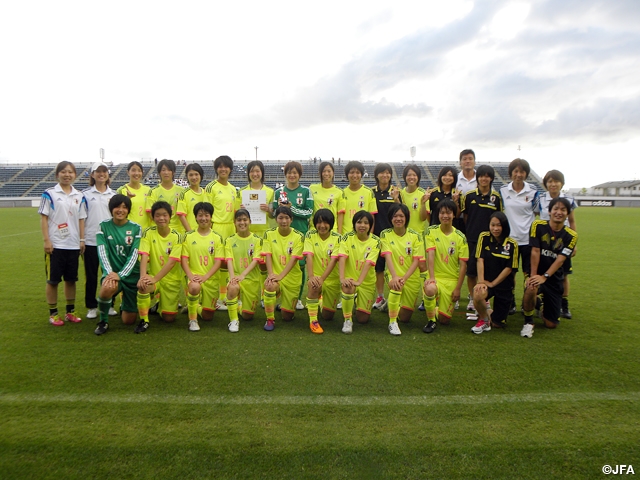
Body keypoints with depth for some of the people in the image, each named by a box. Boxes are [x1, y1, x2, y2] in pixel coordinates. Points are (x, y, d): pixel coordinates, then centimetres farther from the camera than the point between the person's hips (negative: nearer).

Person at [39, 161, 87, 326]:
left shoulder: (79, 196, 8)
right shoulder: (49, 194, -3)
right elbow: (43, 218, -5)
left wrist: (82, 240, 6)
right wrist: (46, 240, -11)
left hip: (73, 244, 4)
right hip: (55, 244, -3)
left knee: (71, 279, 10)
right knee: (53, 280, 4)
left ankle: (70, 311, 21)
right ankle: (53, 313, 15)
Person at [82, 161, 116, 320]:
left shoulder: (114, 194, 9)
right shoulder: (86, 194, 2)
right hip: (91, 240, -2)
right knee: (91, 275, 5)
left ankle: (109, 305, 19)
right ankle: (91, 307, 16)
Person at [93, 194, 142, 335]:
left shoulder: (136, 228, -1)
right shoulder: (103, 226, 0)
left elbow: (134, 255, -9)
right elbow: (102, 252, -9)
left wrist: (121, 275, -20)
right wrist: (110, 272, -24)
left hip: (131, 274, 1)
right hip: (111, 272, 0)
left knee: (128, 321, 2)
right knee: (107, 287, -39)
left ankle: (125, 305, 42)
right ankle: (103, 321, -9)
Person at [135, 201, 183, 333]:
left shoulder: (176, 236, -12)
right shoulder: (148, 233, -7)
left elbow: (172, 262, -19)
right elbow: (144, 256, -18)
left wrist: (155, 278, -30)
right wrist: (143, 275, -35)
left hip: (171, 280, 0)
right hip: (153, 276, 0)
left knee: (169, 318, -1)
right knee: (143, 286, -36)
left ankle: (161, 305, 36)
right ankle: (144, 321, -13)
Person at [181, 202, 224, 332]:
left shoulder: (217, 238, 1)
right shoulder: (188, 236, 2)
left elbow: (218, 262, -5)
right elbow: (184, 260, -3)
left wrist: (205, 277, -19)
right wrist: (190, 275, -21)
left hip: (211, 279, 2)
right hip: (193, 276, -1)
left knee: (208, 316, 5)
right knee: (194, 287, -39)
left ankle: (196, 307, 42)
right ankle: (192, 319, -15)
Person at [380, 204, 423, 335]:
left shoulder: (415, 235, -8)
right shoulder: (385, 234, -8)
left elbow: (416, 261, -13)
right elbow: (388, 257, -19)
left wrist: (404, 278, -27)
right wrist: (394, 277, -34)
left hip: (412, 278, 1)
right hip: (393, 275, -1)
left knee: (405, 318, 7)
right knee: (396, 286, -39)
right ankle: (392, 322, -20)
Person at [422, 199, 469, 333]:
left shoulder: (460, 237, -3)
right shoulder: (431, 231, -5)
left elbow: (463, 265, -4)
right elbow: (430, 255, -15)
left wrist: (458, 288, -8)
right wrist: (431, 277, -26)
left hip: (451, 279, 1)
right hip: (435, 276, -1)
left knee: (444, 320, 1)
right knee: (430, 289, -38)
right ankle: (431, 320, -11)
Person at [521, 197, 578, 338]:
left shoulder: (571, 236, -3)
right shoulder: (538, 226, -7)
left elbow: (560, 259, -14)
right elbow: (535, 252, -13)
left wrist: (544, 276, -26)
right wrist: (533, 276, -20)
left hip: (554, 279, 2)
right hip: (538, 274, -2)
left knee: (551, 324, 4)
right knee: (531, 289, -40)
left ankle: (544, 309, 43)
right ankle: (528, 322, -13)